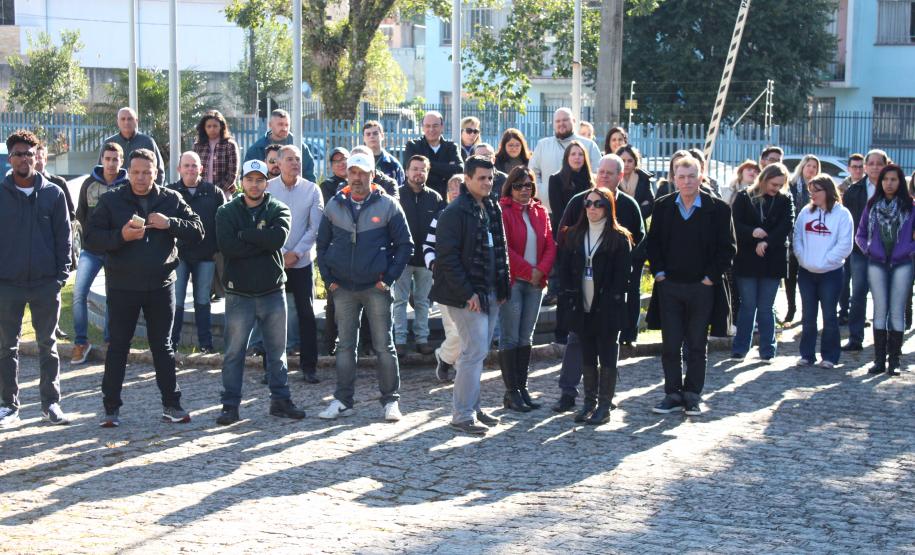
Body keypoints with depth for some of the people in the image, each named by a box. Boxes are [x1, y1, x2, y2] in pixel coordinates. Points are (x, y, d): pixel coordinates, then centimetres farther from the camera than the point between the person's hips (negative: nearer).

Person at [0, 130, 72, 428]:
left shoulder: (53, 194, 2)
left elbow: (63, 236, 4)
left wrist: (61, 274, -4)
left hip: (46, 284, 0)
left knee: (48, 346, 7)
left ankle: (51, 403, 15)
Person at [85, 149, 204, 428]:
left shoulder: (171, 200, 4)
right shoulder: (111, 201, 0)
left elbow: (197, 231, 0)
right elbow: (91, 237, -4)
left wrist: (169, 224, -16)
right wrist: (121, 236, -21)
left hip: (161, 285, 1)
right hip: (122, 286, -1)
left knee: (163, 346, 9)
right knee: (118, 346, 4)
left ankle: (171, 405, 16)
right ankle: (111, 408, 11)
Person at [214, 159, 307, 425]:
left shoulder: (278, 210, 3)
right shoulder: (227, 212, 1)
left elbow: (278, 237, -18)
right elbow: (227, 246, -16)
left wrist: (244, 234, -14)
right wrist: (262, 241, -16)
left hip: (273, 291, 1)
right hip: (239, 293, -1)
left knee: (277, 350, 11)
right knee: (234, 352, 2)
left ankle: (281, 400, 21)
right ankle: (230, 405, 9)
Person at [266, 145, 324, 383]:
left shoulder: (312, 190, 0)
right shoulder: (267, 188, -1)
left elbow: (315, 227, -2)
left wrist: (296, 253, -10)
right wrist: (280, 253, -9)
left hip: (302, 261, 0)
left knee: (306, 314, 1)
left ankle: (309, 365, 8)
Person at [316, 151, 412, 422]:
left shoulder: (388, 206, -3)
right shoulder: (334, 206, 5)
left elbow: (405, 245, 0)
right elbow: (322, 245, 12)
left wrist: (389, 278, -7)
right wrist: (328, 278, 2)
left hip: (376, 288, -3)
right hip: (343, 288, 3)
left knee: (384, 346, 1)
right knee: (345, 346, 7)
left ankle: (391, 401, 9)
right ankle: (343, 401, 14)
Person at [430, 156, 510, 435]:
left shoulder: (493, 209, 13)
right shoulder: (454, 213, -13)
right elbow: (447, 257, -17)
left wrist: (502, 287, 13)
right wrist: (467, 293, -19)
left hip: (490, 293, 8)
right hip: (466, 295, -8)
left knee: (477, 352, 14)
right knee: (475, 352, -10)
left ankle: (471, 407, 23)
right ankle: (463, 415, -3)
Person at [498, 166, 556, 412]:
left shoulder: (540, 212, 11)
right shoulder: (503, 211, -7)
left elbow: (550, 245, 8)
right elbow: (503, 248, -14)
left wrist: (541, 271, -8)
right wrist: (527, 271, -14)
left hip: (535, 282, 6)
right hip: (511, 281, -6)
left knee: (526, 337, 10)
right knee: (510, 338, -4)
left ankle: (523, 388, 15)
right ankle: (511, 392, 0)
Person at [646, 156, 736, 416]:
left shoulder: (717, 209, -4)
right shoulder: (662, 207, 4)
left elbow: (728, 247, -2)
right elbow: (653, 243, 10)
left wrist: (711, 277, -7)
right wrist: (659, 272, -1)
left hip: (702, 287, -2)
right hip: (669, 286, 2)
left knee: (697, 346, 7)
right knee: (670, 345, 4)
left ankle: (693, 396, 15)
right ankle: (673, 394, 14)